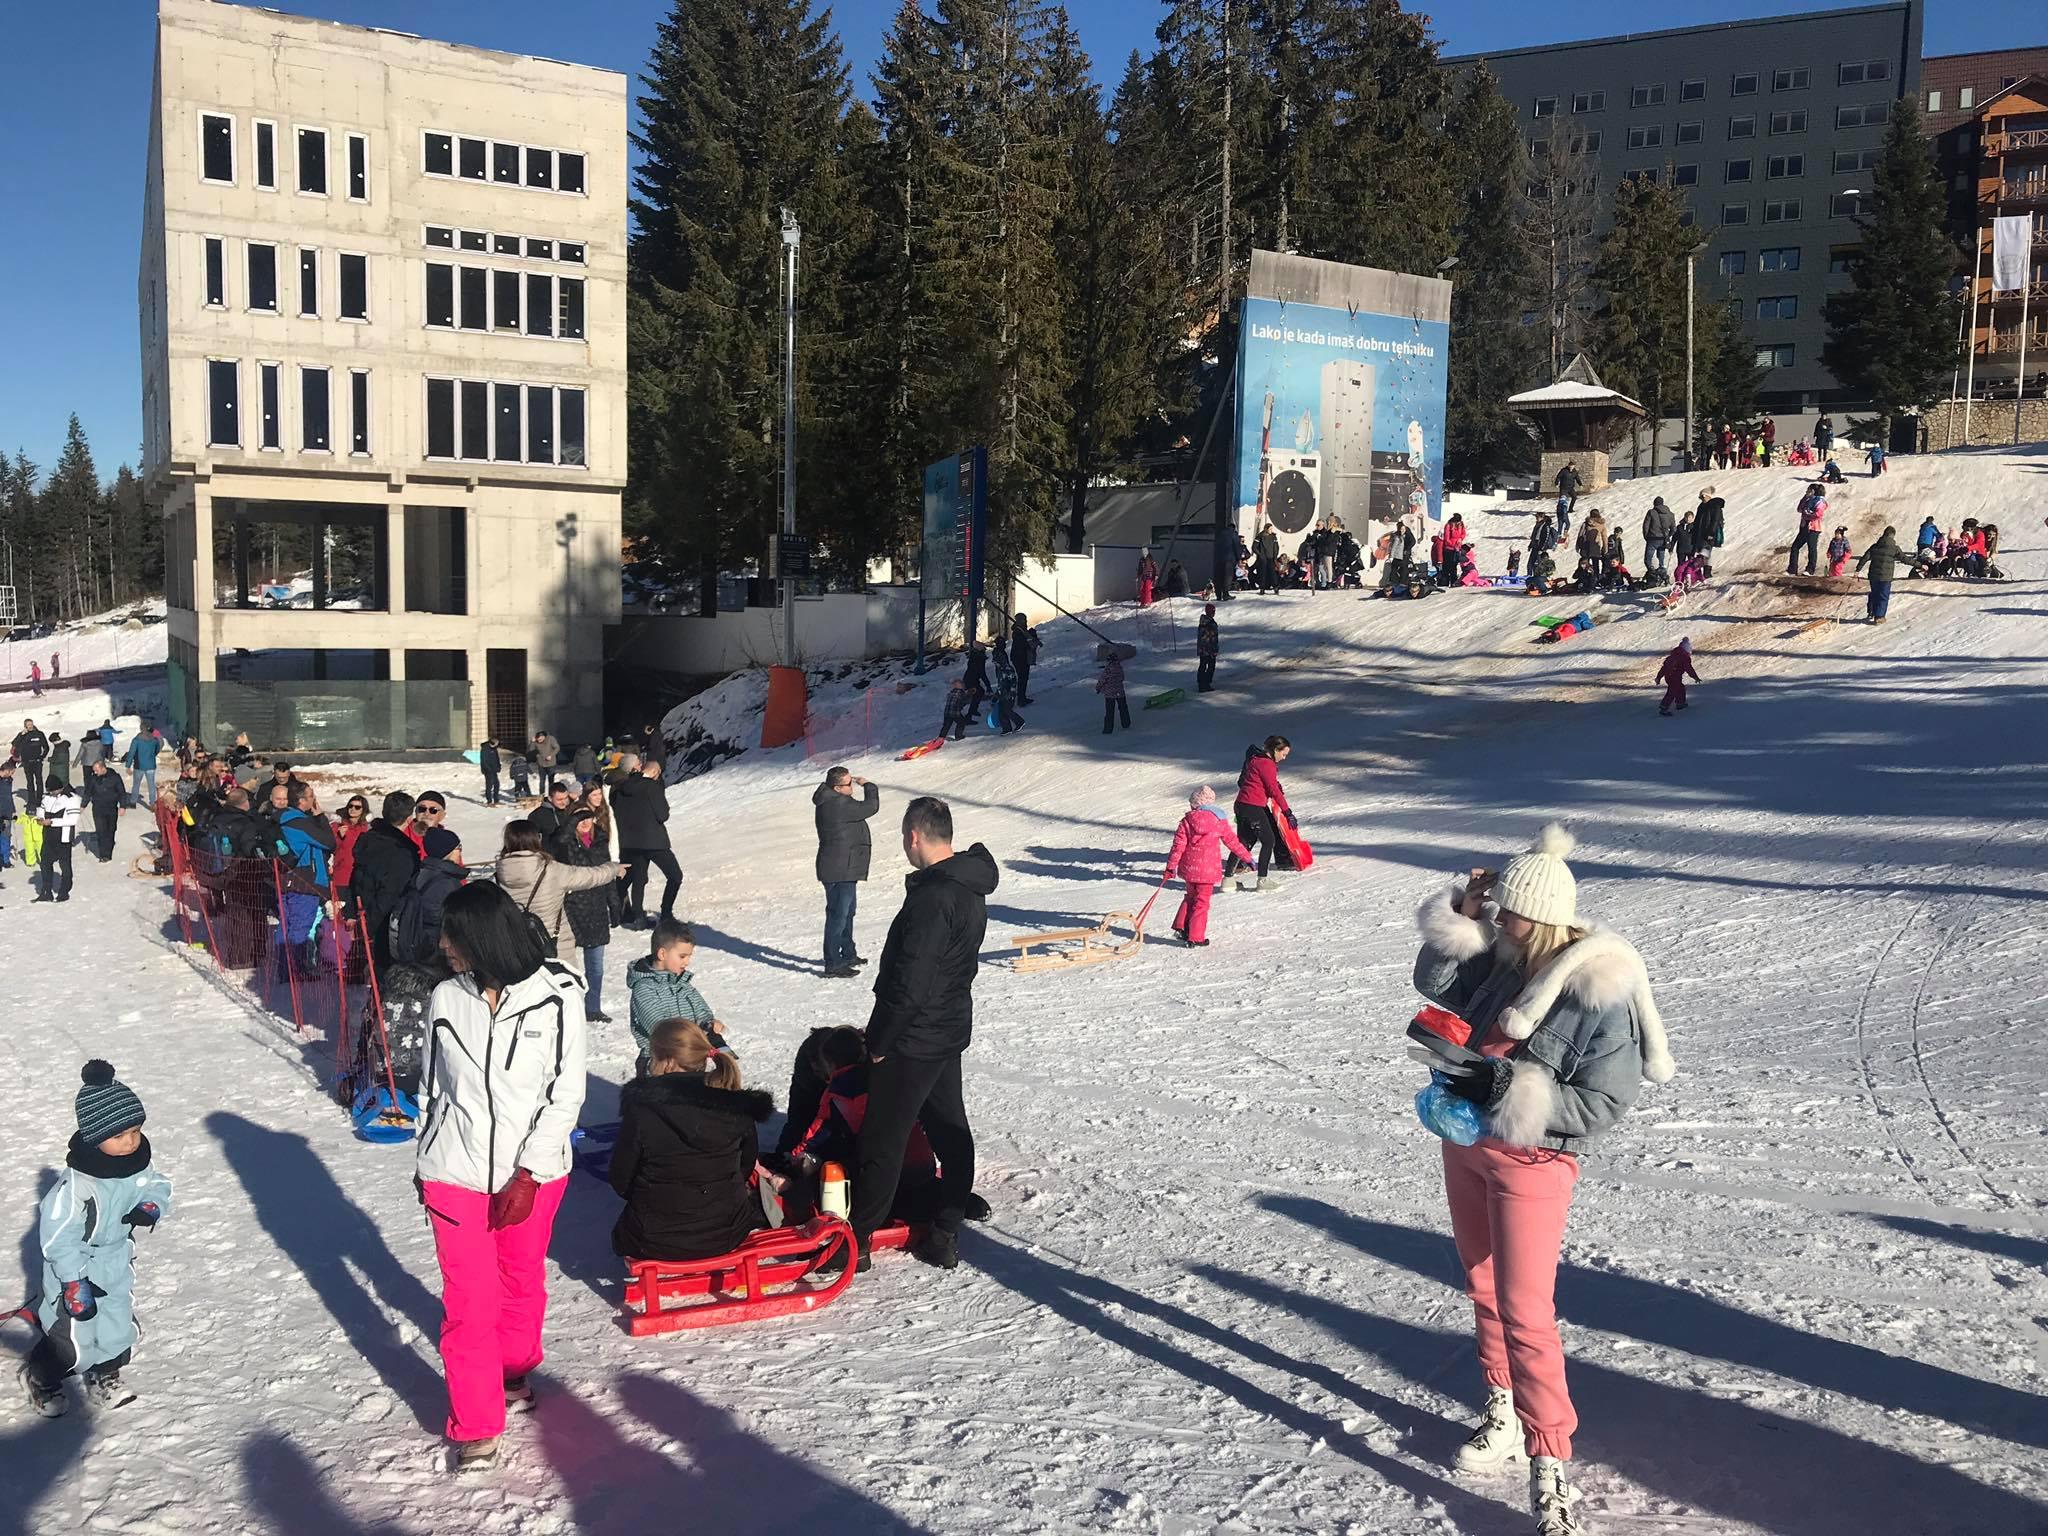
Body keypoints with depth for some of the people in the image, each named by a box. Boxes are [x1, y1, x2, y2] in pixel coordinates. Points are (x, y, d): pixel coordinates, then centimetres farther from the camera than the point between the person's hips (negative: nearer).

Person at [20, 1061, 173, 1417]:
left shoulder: (141, 1159, -15)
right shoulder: (77, 1184, -34)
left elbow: (158, 1187, 2)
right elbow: (58, 1239, -26)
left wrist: (150, 1208, -20)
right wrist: (75, 1284, -23)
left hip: (118, 1261, 6)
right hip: (79, 1267, -6)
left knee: (119, 1324, 19)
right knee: (74, 1335, 7)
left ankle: (103, 1378, 45)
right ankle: (41, 1378, 38)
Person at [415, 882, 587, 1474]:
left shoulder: (556, 997, -12)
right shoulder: (448, 998, -3)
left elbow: (566, 1094, -10)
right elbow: (431, 1086, 9)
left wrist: (528, 1174, -14)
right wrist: (424, 1162, 15)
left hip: (532, 1173, -1)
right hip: (457, 1174, 1)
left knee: (523, 1282, 17)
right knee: (468, 1302, 2)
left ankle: (515, 1370, 43)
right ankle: (475, 1425, 15)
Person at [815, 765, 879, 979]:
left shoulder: (831, 802, 9)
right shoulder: (838, 805, -24)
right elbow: (871, 807, -18)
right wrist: (868, 786, -5)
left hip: (844, 870, 11)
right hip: (839, 871, -11)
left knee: (847, 911, 22)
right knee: (838, 915, -4)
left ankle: (848, 955, 35)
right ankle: (833, 963, 2)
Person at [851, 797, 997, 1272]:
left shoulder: (932, 898, -26)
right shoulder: (971, 888, 5)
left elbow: (910, 985, -26)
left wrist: (879, 1042, -14)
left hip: (913, 1038, -10)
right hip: (951, 1030, 10)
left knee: (882, 1140, 1)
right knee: (950, 1131, 15)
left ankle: (855, 1240, 11)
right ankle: (945, 1235, 24)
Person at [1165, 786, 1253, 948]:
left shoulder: (1187, 821, 0)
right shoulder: (1219, 821, -2)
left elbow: (1178, 845, -3)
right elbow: (1232, 842, 6)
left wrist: (1171, 866, 1)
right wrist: (1247, 857, 16)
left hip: (1189, 867, 2)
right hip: (1208, 869, -2)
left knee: (1191, 897, 23)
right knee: (1201, 902, 4)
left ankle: (1181, 927, 19)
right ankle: (1195, 938, 4)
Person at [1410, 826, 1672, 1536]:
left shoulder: (1599, 992, -23)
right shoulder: (1505, 956, -6)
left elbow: (1602, 1105, -21)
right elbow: (1435, 984, 7)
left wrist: (1504, 1086, -28)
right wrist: (1459, 915, -8)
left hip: (1532, 1163, -7)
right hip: (1466, 1144, 7)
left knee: (1524, 1311, -7)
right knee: (1484, 1287, 19)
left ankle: (1550, 1471, 2)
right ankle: (1505, 1416, 37)